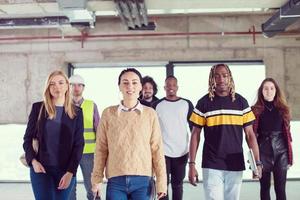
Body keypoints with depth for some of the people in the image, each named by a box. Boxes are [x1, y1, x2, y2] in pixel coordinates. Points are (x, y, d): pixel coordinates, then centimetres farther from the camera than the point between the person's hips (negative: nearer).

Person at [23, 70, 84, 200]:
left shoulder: (76, 112, 2)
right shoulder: (38, 108, 2)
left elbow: (78, 144, -1)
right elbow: (28, 138, 5)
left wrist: (70, 171, -9)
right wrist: (33, 161, -10)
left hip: (66, 170, 1)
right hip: (40, 168, -1)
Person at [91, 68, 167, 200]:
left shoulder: (150, 113, 2)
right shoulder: (108, 113, 3)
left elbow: (157, 149, 2)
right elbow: (101, 148, 5)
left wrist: (161, 181, 0)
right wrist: (96, 179, 4)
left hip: (142, 180, 0)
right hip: (115, 181, 0)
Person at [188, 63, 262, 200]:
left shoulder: (241, 102, 5)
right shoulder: (204, 103, 0)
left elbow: (250, 134, 6)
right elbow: (195, 135, 2)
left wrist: (257, 162, -3)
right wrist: (192, 164, -4)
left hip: (236, 165, 2)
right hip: (211, 166, -2)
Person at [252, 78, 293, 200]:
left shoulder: (283, 109, 7)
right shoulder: (256, 111, -1)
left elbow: (287, 132, 10)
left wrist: (290, 155, 7)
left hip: (281, 151, 2)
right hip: (263, 151, -1)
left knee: (280, 188, 1)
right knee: (265, 186, 8)